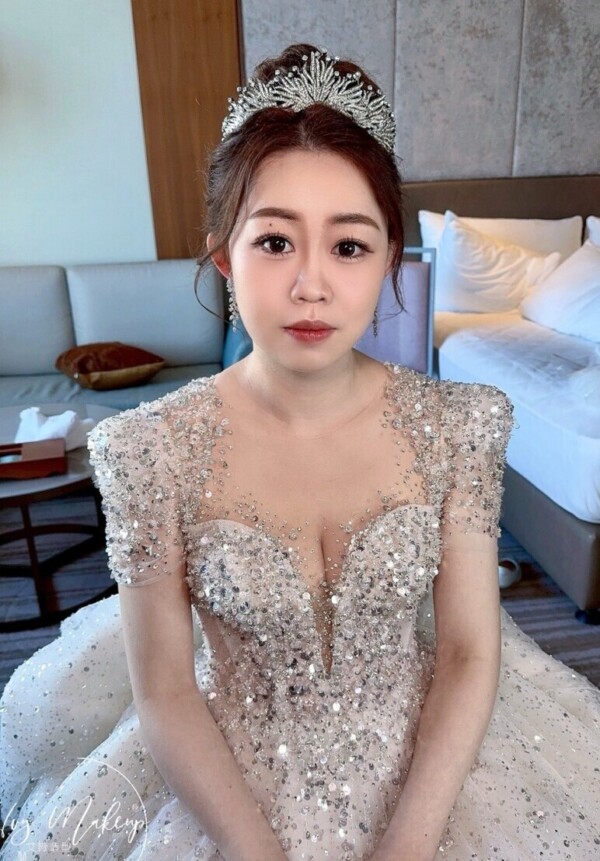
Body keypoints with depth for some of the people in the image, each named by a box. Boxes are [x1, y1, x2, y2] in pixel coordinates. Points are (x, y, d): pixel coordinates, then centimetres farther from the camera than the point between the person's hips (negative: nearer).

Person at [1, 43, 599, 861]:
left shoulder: (455, 425, -16)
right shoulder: (152, 450, -19)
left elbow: (469, 653, -10)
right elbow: (163, 694, -12)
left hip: (426, 762, 2)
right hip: (227, 781, 0)